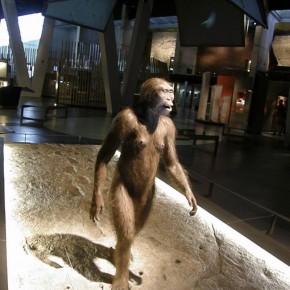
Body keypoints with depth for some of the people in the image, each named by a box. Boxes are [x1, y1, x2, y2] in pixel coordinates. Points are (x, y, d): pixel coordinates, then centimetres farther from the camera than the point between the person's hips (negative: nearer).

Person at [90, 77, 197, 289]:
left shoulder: (168, 126, -8)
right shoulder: (128, 118, -22)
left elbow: (172, 163, -1)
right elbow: (104, 156, -19)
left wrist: (187, 189, -14)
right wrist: (97, 193, -23)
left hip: (147, 192, 5)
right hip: (123, 189, -5)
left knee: (135, 231, 25)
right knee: (125, 236, 0)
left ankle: (121, 249, 59)